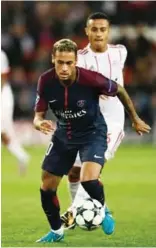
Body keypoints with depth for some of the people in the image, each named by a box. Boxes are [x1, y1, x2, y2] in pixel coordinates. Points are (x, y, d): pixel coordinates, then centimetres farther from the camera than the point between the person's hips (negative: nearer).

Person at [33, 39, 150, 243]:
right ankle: (56, 231, 31)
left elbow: (119, 91, -9)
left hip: (92, 134, -4)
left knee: (88, 180, -27)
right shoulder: (46, 81, -19)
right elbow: (38, 116, -11)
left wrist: (135, 119, 4)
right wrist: (40, 124, -36)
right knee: (47, 187, 6)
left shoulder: (91, 79, -29)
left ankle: (103, 209, 7)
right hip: (64, 135, 4)